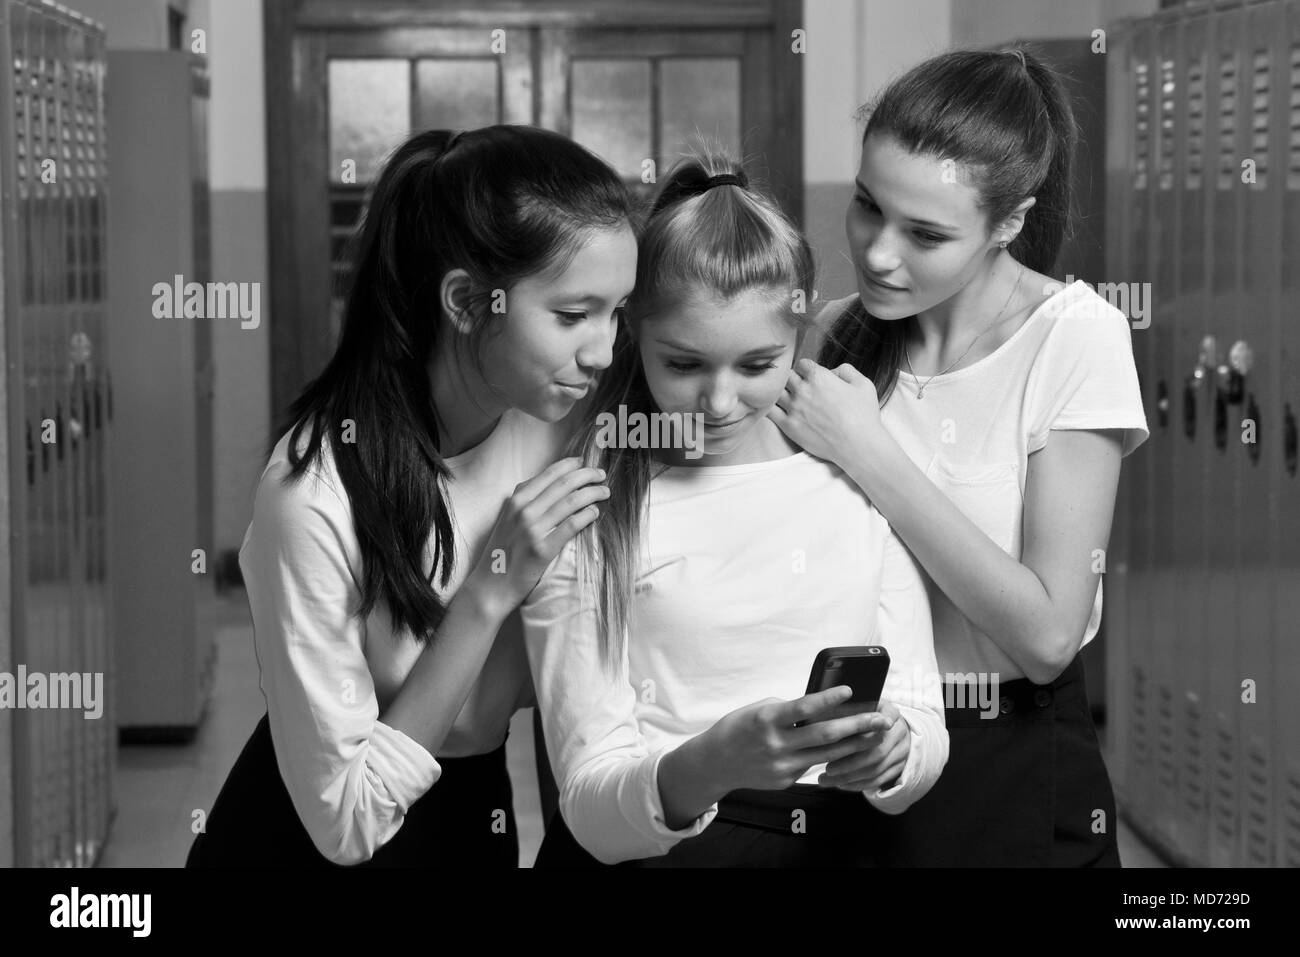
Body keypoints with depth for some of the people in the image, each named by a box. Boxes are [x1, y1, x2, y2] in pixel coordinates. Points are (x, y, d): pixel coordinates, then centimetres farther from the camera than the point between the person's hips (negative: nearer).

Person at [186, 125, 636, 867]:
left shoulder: (560, 425, -12)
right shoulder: (317, 493, -28)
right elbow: (345, 820, -24)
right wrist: (488, 594, -29)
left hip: (478, 820, 5)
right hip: (312, 843, -5)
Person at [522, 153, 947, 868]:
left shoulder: (858, 485, 8)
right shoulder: (583, 519, -1)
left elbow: (925, 739, 7)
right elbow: (592, 810, -6)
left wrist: (890, 758, -14)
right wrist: (713, 764, -25)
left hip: (836, 843, 3)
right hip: (642, 847, -3)